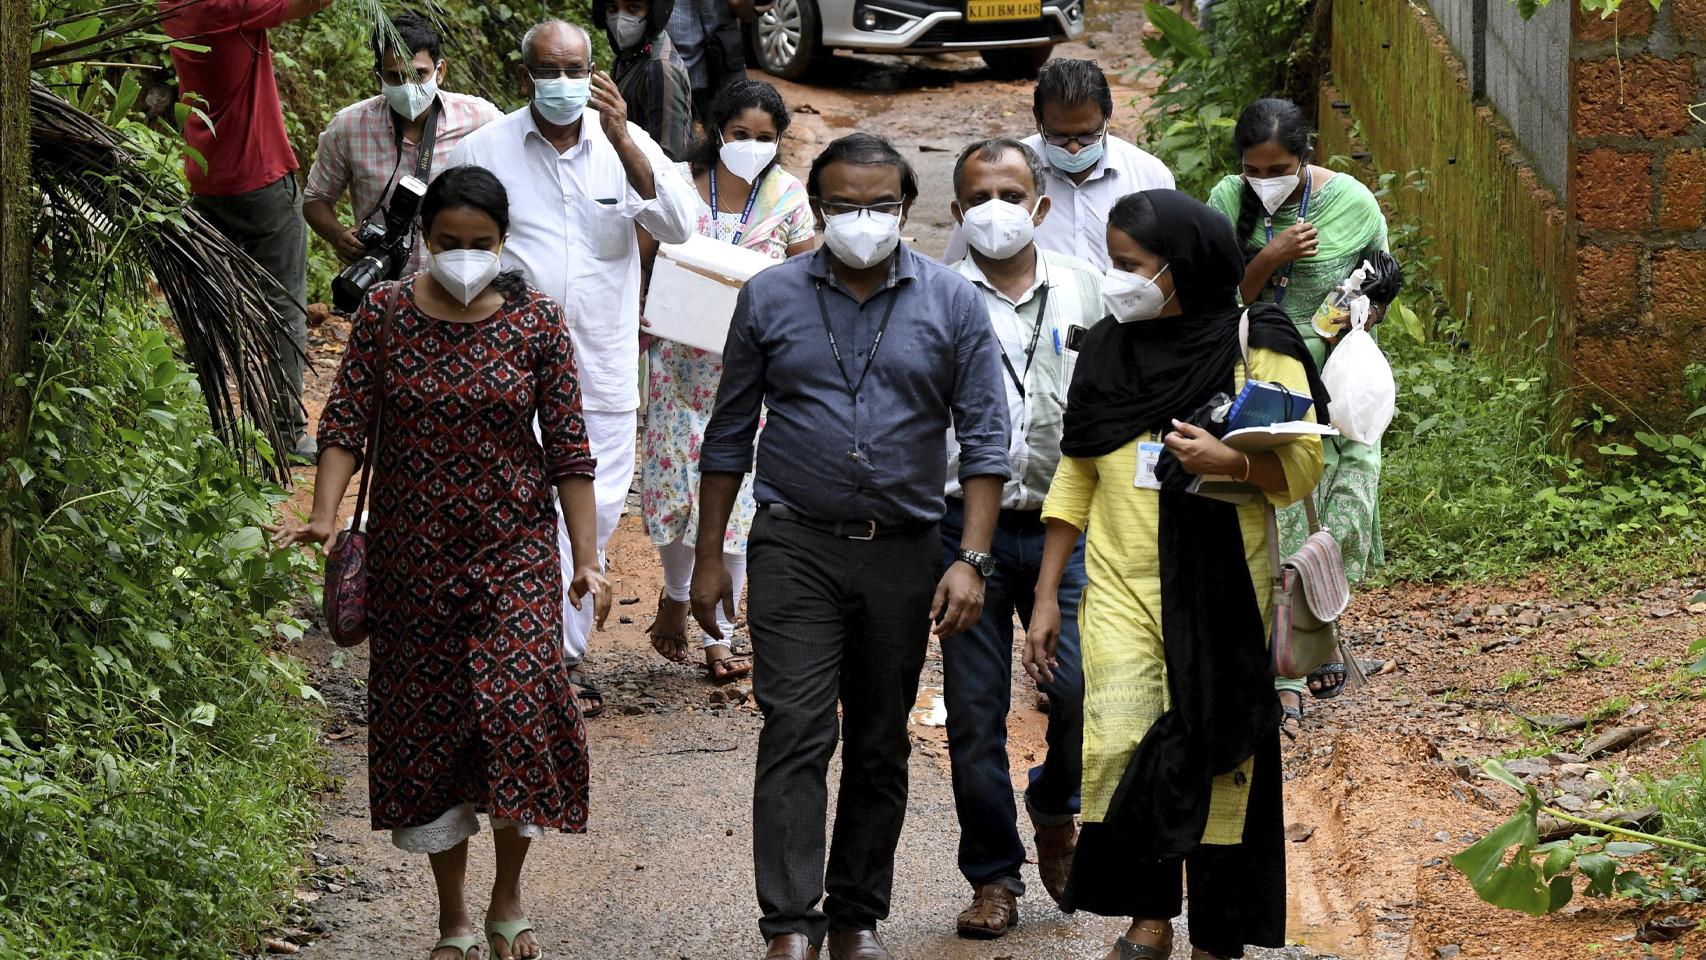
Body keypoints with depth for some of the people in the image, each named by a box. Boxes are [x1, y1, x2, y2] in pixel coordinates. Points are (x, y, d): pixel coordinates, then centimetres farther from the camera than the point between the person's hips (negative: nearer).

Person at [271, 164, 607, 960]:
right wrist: (324, 516, -20)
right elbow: (346, 423, -4)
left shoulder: (537, 324, -2)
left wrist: (585, 558, -5)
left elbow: (568, 448, -1)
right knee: (425, 726, 5)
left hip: (514, 552, -1)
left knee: (519, 705, -15)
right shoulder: (385, 316, -1)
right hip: (412, 560, 1)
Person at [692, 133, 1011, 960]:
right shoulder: (770, 299, 3)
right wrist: (708, 557, 6)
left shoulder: (951, 303, 2)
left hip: (903, 551, 1)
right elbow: (729, 434, 9)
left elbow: (983, 436, 1)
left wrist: (971, 560, -8)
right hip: (795, 546, -1)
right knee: (796, 733, -11)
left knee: (881, 745, 8)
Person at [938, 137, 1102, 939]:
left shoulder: (1084, 290, 9)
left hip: (1062, 525, 1)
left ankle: (1054, 808, 20)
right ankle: (993, 877, 14)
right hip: (966, 525, -1)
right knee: (974, 713, 1)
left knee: (1081, 690, -11)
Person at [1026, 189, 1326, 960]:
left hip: (1220, 590, -3)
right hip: (1122, 585, 3)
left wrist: (1231, 461, -23)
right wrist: (1046, 596, 11)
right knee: (1119, 746, -12)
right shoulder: (1108, 350, 9)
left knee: (1216, 759, 1)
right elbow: (1076, 476, 14)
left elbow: (1304, 466, -3)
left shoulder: (1256, 348, -3)